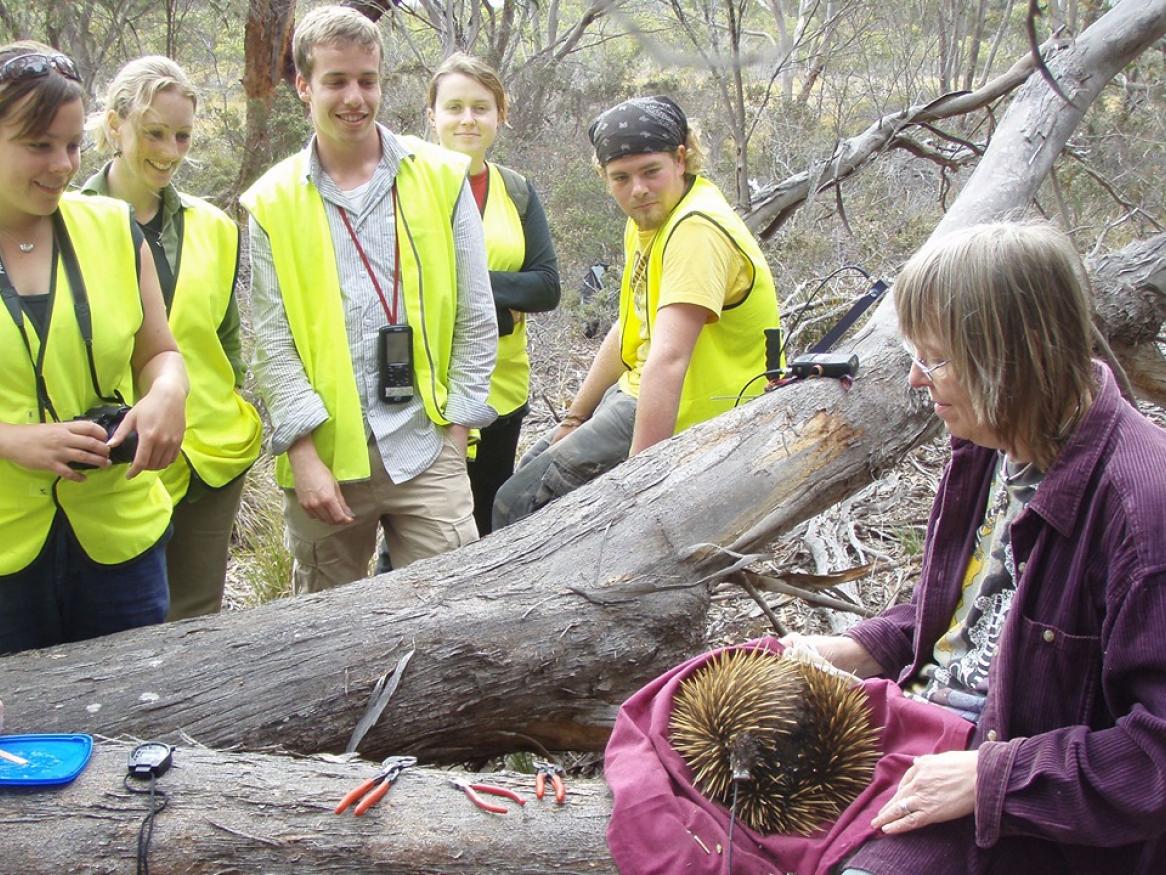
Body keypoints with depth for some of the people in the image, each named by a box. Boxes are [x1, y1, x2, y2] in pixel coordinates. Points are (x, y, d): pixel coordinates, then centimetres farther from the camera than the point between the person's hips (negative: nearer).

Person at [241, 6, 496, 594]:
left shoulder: (442, 178, 4)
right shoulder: (271, 203, 4)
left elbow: (475, 316, 6)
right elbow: (272, 342, 0)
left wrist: (457, 428, 1)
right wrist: (304, 453, -8)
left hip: (426, 449, 0)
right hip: (324, 457, 1)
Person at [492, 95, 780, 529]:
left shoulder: (697, 228, -26)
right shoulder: (648, 216, 6)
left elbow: (668, 359, -34)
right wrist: (573, 421, 17)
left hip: (682, 420, -10)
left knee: (518, 506, -9)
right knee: (531, 471, 23)